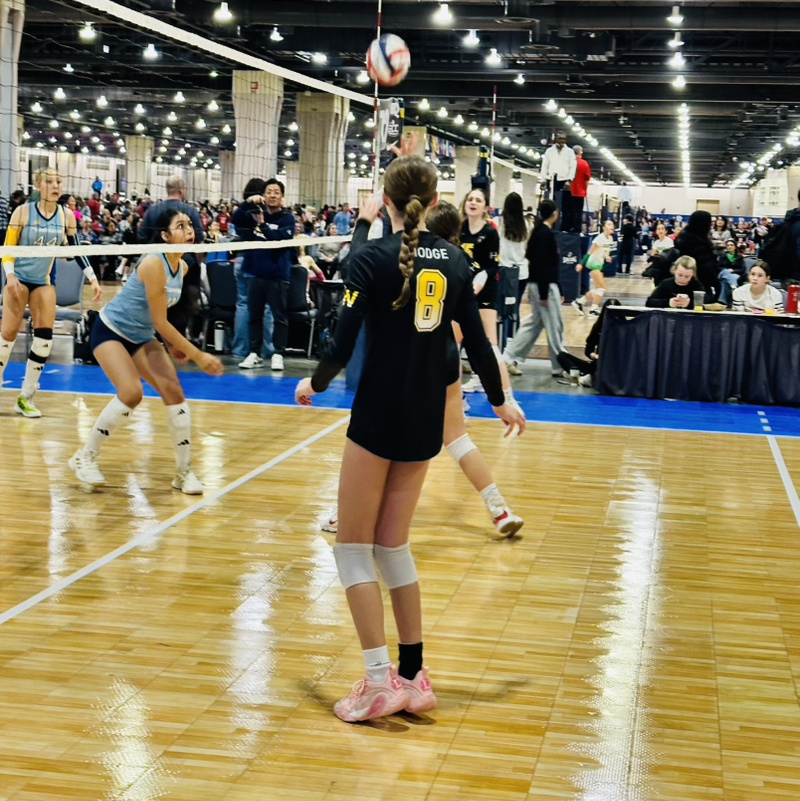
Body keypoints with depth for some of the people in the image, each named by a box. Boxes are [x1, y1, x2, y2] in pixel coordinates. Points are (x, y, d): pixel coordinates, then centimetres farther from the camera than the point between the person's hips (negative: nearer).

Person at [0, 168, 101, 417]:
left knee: (44, 337, -5)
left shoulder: (66, 216, -1)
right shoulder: (23, 212, -9)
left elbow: (76, 250, 7)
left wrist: (93, 278, 0)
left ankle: (26, 397, 4)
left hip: (44, 281, 3)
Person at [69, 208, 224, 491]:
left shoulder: (182, 266, 0)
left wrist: (172, 344, 3)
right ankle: (84, 457, -5)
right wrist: (198, 355, -24)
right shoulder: (154, 264, -26)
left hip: (142, 337, 7)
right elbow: (160, 323, -25)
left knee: (174, 391, -9)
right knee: (131, 393, -25)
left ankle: (184, 472, 0)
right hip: (110, 330, -7)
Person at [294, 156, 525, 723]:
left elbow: (343, 345, -13)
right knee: (392, 544, 16)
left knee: (353, 547, 5)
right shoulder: (454, 260, 4)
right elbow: (477, 343, 6)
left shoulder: (373, 257, -10)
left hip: (379, 418, -5)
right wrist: (502, 402, 21)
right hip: (427, 422, 5)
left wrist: (315, 384, 7)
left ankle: (380, 681, -1)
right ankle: (413, 677, 18)